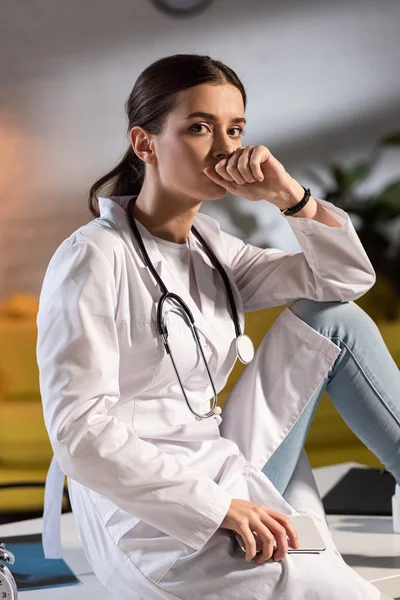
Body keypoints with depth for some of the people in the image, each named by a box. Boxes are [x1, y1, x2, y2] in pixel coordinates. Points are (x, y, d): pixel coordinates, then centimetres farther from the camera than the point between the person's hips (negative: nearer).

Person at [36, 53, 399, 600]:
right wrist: (218, 506, -25)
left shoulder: (210, 248, 11)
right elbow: (78, 434, -20)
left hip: (228, 482, 8)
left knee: (334, 319, 4)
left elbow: (349, 277, 12)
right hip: (153, 520, -8)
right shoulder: (94, 260, -13)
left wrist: (289, 195, -5)